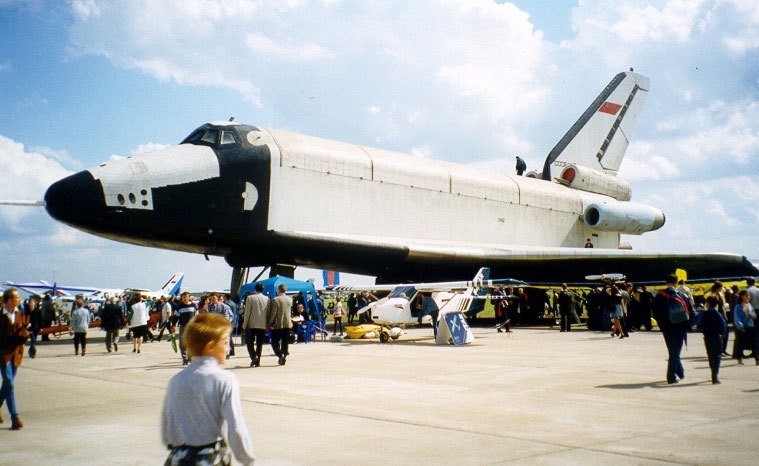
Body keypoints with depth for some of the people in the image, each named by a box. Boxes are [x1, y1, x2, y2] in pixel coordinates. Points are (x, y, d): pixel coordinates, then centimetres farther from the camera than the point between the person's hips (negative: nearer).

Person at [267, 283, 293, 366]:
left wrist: (270, 323, -2)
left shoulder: (275, 300, -12)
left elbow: (273, 313, -12)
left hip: (278, 324, -5)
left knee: (274, 342, 3)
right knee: (285, 342, 11)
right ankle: (284, 356, 8)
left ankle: (280, 355, -13)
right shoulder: (290, 299, 5)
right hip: (288, 324, 5)